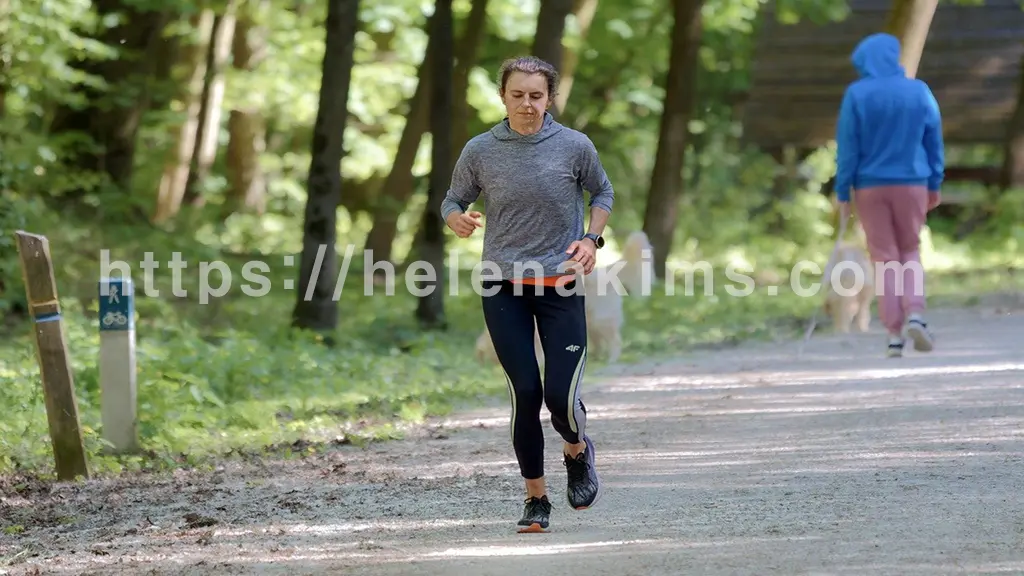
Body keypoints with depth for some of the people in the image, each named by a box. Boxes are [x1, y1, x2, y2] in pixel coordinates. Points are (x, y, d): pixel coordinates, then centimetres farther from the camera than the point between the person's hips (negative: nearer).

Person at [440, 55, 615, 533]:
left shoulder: (574, 146, -3)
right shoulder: (480, 151, -2)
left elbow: (602, 192, 14)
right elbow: (453, 201, 10)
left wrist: (592, 239, -2)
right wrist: (458, 220, -14)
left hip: (561, 284, -1)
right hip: (502, 287, 1)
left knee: (561, 394, -9)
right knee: (525, 392, -4)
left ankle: (577, 449, 27)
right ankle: (536, 498, 11)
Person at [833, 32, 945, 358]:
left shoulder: (857, 94, -7)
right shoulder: (919, 92, 0)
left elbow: (847, 148, -6)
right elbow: (934, 142, 5)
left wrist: (842, 193, -1)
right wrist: (935, 185, 14)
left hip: (870, 186, -1)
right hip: (912, 184, 1)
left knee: (885, 257, 5)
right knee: (910, 251, 16)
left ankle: (895, 333, 1)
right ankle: (915, 314, -6)